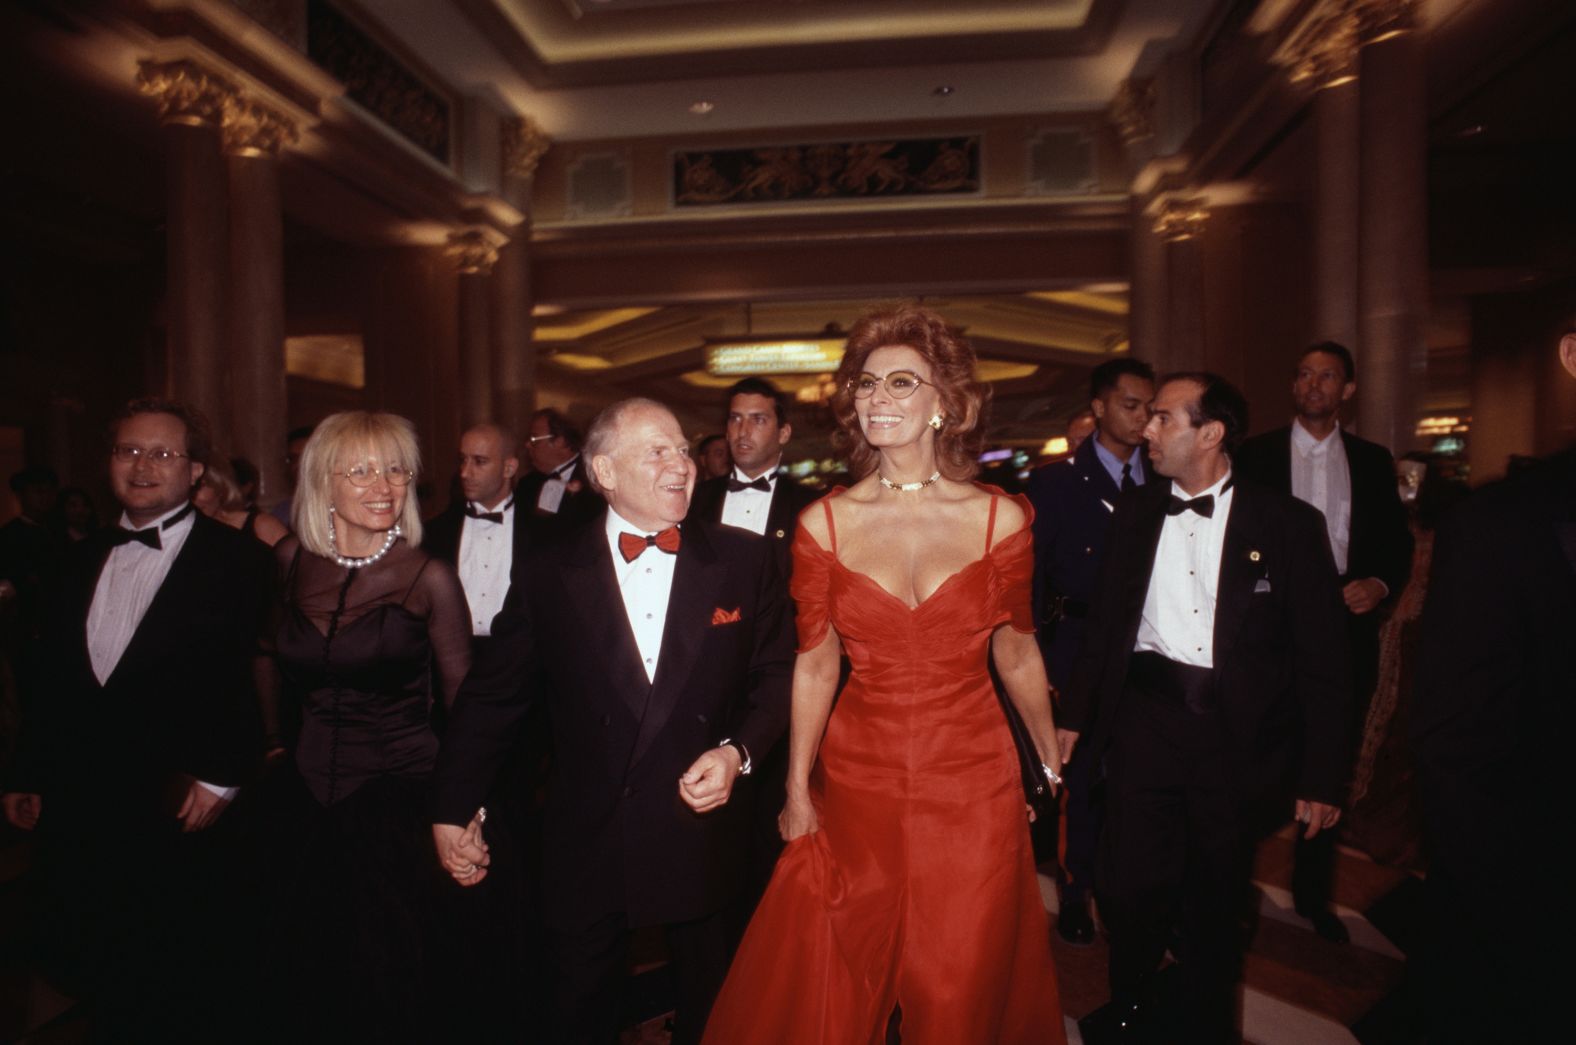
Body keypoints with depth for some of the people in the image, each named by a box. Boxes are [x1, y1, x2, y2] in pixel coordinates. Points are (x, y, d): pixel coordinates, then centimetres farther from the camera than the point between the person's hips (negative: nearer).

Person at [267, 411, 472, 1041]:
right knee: (312, 988, 17)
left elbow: (463, 700, -6)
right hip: (308, 800, 4)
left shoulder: (427, 577, -11)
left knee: (392, 990, 7)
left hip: (398, 801, -3)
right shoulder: (291, 561, 0)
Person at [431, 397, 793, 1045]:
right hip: (588, 841, 0)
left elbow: (777, 675, 1)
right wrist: (454, 809, 2)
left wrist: (738, 751, -14)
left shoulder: (744, 561, -4)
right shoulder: (550, 572, -4)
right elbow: (493, 694, 1)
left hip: (702, 833, 1)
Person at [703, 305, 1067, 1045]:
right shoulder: (824, 523, -5)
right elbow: (815, 663, 0)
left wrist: (1053, 767, 14)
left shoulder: (1000, 518, -6)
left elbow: (1017, 655, 5)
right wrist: (797, 789, 3)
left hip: (972, 783, 0)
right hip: (857, 785, 1)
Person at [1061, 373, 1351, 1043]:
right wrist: (1075, 714, 7)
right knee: (1130, 887, 1)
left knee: (1215, 901, 14)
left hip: (1236, 736, -1)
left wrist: (1323, 776, -5)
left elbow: (1322, 659, -4)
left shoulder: (1287, 524, -4)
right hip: (1145, 721, 2)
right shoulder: (1134, 514, 6)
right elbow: (1104, 625, 10)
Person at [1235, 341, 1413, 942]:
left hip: (1347, 628, 3)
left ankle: (1312, 893, 32)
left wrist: (1381, 585, -9)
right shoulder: (1254, 455, 0)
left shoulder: (1373, 461, 8)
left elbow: (1398, 543, 10)